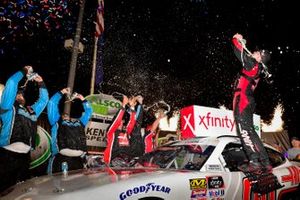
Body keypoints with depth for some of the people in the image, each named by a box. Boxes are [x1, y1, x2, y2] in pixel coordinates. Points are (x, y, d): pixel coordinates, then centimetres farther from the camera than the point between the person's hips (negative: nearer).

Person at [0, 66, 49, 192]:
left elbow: (44, 99, 33)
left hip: (25, 156, 6)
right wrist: (24, 72, 9)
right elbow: (11, 85, -1)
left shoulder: (32, 111, 25)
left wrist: (41, 83, 25)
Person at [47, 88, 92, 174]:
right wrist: (61, 92, 15)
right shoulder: (57, 121, 16)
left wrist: (82, 99, 29)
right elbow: (51, 104, 12)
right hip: (60, 159, -3)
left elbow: (88, 111, 33)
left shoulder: (79, 123, 26)